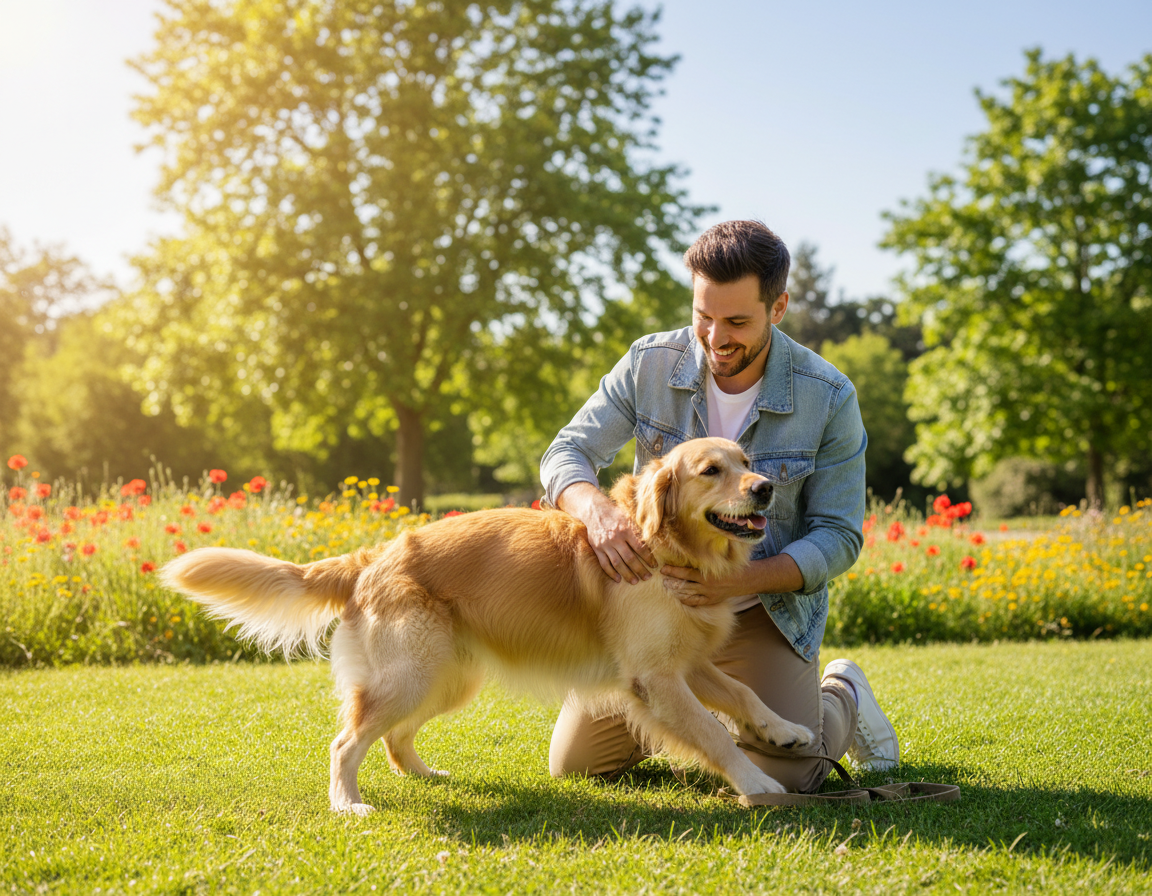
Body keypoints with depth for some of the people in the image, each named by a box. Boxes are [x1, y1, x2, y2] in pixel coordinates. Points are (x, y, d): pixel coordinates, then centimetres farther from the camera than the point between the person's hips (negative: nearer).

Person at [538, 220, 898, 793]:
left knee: (782, 779, -15)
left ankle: (842, 700, 19)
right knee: (573, 765, 2)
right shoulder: (650, 364, -11)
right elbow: (566, 454, -11)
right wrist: (597, 510, -37)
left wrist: (739, 581, -30)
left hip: (763, 609, -2)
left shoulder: (829, 399, -16)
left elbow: (839, 536, -13)